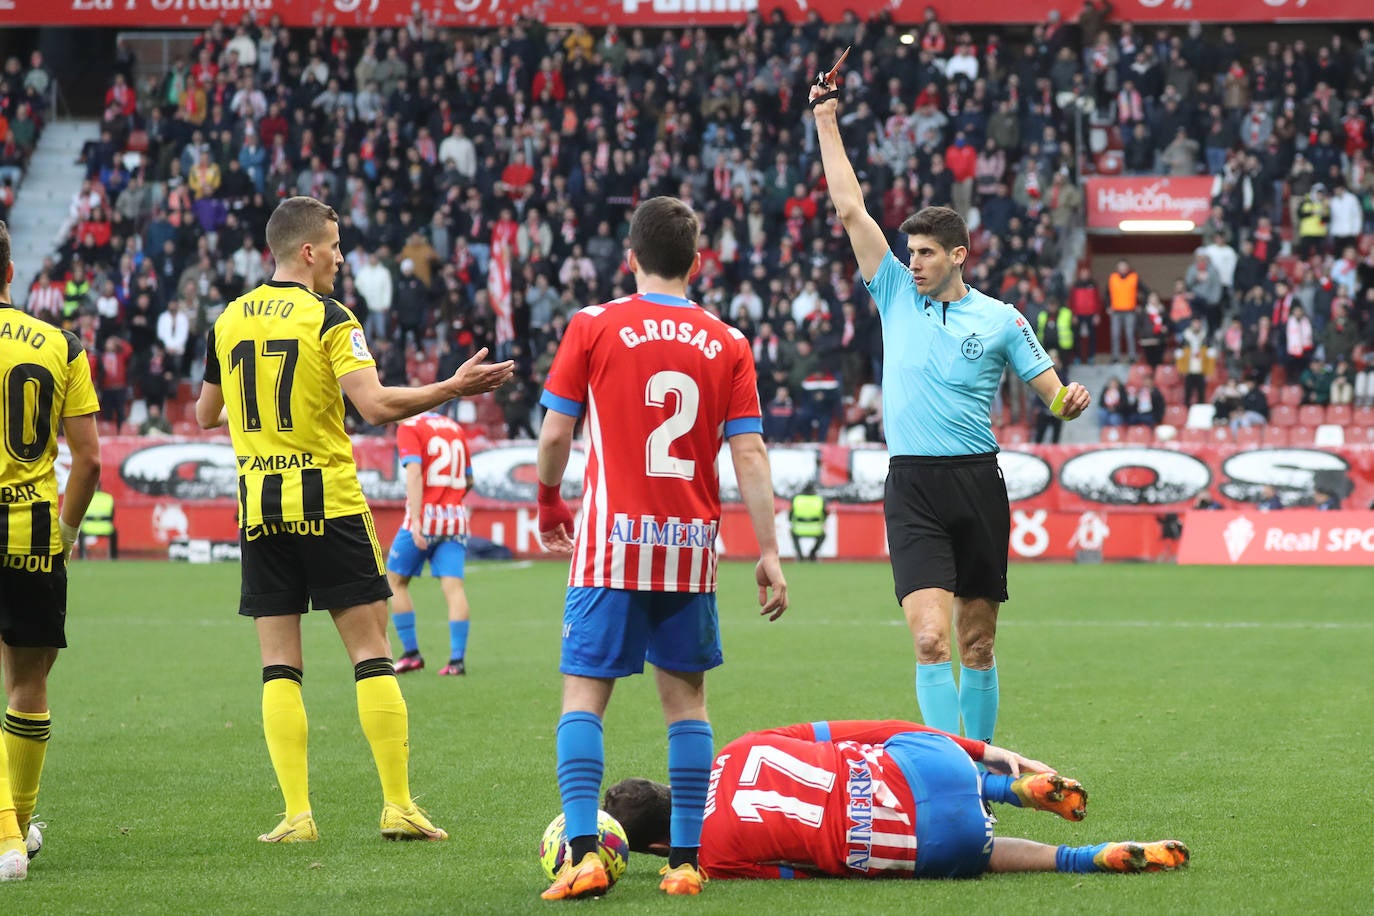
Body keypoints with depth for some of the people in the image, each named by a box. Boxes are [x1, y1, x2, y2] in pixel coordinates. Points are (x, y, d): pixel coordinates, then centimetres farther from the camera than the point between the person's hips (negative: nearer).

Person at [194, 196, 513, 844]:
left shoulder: (227, 322, 8)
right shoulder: (328, 318, -7)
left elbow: (206, 416, 19)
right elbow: (376, 405, -18)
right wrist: (454, 388, -10)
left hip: (259, 509, 4)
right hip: (329, 502, -4)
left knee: (279, 666, 4)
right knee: (371, 655, 1)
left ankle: (297, 813, -3)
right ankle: (398, 806, -1)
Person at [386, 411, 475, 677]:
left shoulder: (409, 427, -3)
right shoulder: (455, 428, 15)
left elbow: (414, 473, -16)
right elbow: (468, 481, 21)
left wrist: (416, 521, -22)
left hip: (426, 515, -5)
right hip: (455, 520, 5)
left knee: (395, 581, 11)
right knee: (453, 586, -2)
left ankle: (411, 653, 8)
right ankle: (457, 659, -11)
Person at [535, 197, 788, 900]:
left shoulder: (594, 327, -1)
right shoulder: (726, 343, 4)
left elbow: (554, 431, 2)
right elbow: (749, 455, 1)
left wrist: (548, 501, 20)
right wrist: (768, 553, 3)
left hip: (611, 544, -2)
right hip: (690, 547, 2)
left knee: (584, 696, 0)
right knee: (686, 699, 10)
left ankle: (583, 850, -15)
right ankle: (686, 860, 7)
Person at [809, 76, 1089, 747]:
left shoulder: (999, 319, 5)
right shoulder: (896, 297, 8)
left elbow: (1053, 394, 6)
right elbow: (850, 207, 8)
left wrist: (1072, 400, -17)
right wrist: (826, 121, 7)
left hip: (977, 483, 0)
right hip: (913, 489, 0)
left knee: (978, 642, 7)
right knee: (930, 636, -14)